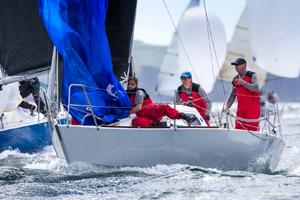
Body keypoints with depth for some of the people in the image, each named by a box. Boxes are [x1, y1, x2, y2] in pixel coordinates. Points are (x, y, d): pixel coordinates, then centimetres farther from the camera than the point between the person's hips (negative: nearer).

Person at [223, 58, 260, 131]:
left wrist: (243, 83, -28)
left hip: (252, 109, -6)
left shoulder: (251, 76, -7)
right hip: (241, 110, 6)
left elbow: (256, 88, -24)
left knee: (252, 130, -8)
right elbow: (233, 95, 16)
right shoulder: (236, 79, 11)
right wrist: (227, 107, 5)